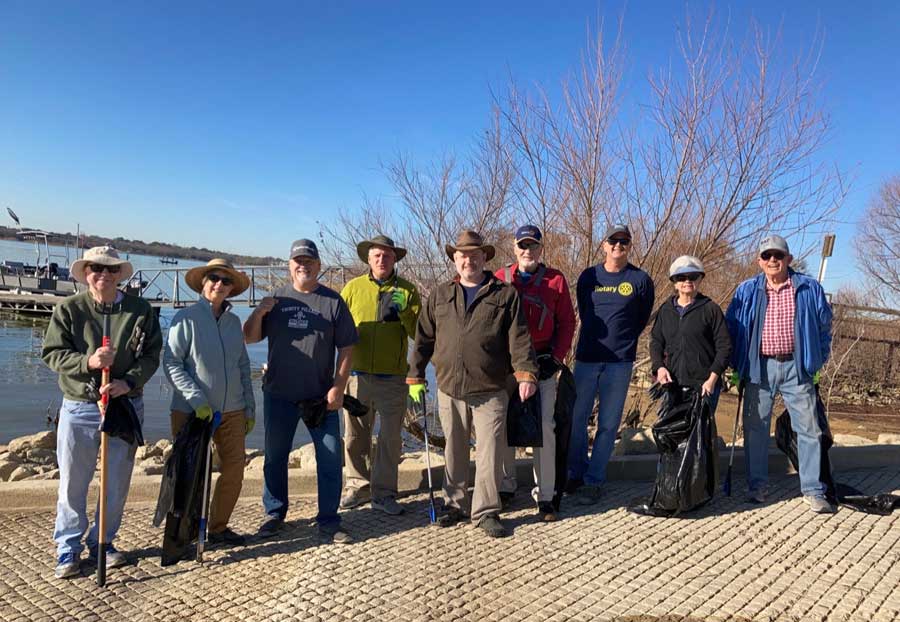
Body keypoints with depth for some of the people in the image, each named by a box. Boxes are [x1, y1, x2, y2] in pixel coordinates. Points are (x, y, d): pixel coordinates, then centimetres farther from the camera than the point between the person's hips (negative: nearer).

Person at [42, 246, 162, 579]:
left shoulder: (140, 310, 0)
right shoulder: (68, 309, -1)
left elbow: (151, 355, -2)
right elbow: (52, 353, -5)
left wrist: (128, 382, -18)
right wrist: (88, 362, -22)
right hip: (79, 407, -1)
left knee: (117, 482, 10)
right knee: (72, 482, 6)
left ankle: (103, 542, 28)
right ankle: (68, 548, 22)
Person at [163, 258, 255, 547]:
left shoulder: (234, 321, 8)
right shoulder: (186, 318, -7)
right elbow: (171, 363, -10)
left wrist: (250, 408, 11)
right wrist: (197, 400, -18)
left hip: (232, 411, 5)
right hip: (191, 412, -5)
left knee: (234, 469, 7)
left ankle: (218, 527, 25)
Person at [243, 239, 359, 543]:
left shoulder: (333, 301, 1)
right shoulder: (276, 300, 7)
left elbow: (346, 348, -1)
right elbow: (249, 338, 7)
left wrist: (339, 387, -9)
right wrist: (258, 314, -12)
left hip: (322, 397, -2)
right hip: (279, 395, 2)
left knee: (330, 459, 0)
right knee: (275, 457, 13)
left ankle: (328, 522, 13)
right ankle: (275, 514, 30)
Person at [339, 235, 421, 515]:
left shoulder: (407, 290, 3)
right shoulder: (353, 288, 6)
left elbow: (419, 332, -2)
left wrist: (403, 312, -17)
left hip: (393, 378, -1)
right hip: (358, 374, 1)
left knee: (390, 438, 6)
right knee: (355, 436, 10)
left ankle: (384, 494, 18)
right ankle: (357, 486, 27)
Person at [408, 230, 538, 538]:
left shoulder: (505, 294, 2)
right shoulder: (439, 295, 10)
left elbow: (519, 338, -5)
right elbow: (423, 338, 11)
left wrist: (526, 373, -17)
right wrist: (416, 377, 9)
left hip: (490, 391, -3)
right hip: (449, 389, 3)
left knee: (490, 452, 1)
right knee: (454, 452, 14)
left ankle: (486, 511, 15)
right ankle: (456, 505, 30)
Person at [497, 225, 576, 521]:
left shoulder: (555, 280, 3)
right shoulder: (500, 279, 5)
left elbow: (566, 322, 5)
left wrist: (556, 357, -4)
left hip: (543, 364, -1)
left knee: (545, 427, -3)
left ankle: (544, 495, 7)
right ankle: (506, 486, 24)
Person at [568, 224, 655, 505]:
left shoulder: (641, 280, 2)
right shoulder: (588, 276, 7)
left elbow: (643, 318, 12)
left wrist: (623, 341, 11)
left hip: (620, 362, -2)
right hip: (586, 357, 2)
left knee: (608, 424, 3)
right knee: (576, 419, 4)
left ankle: (593, 481, 12)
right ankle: (576, 473, 21)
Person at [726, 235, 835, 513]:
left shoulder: (809, 288, 3)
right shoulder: (746, 291, 4)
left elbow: (824, 326, 12)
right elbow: (731, 328, 9)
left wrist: (817, 359, 7)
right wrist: (738, 365, 6)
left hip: (796, 367, 0)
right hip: (760, 368, 1)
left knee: (808, 428, 1)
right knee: (756, 427, 5)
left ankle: (813, 490, 11)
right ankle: (756, 485, 16)